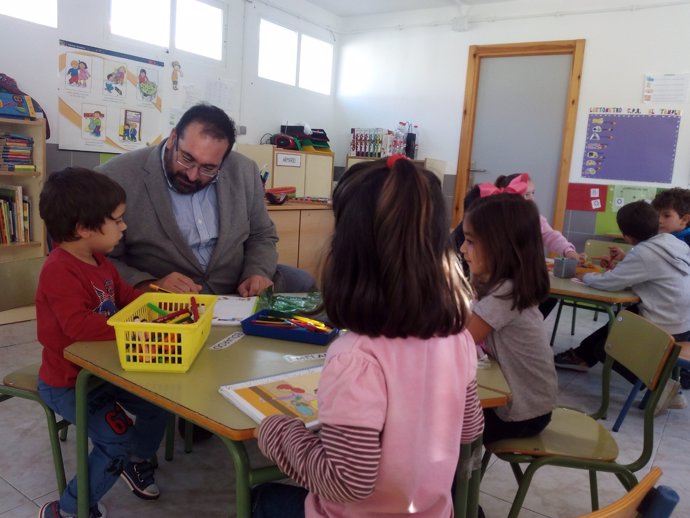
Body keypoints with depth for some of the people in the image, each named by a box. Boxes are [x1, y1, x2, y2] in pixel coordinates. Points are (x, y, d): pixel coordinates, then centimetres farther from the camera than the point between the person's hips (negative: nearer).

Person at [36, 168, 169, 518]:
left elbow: (125, 295, 14)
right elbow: (80, 326, -40)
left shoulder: (99, 261, 3)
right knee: (117, 439, -15)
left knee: (158, 403, 11)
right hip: (68, 383, -9)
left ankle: (137, 461, 38)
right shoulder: (60, 270, -29)